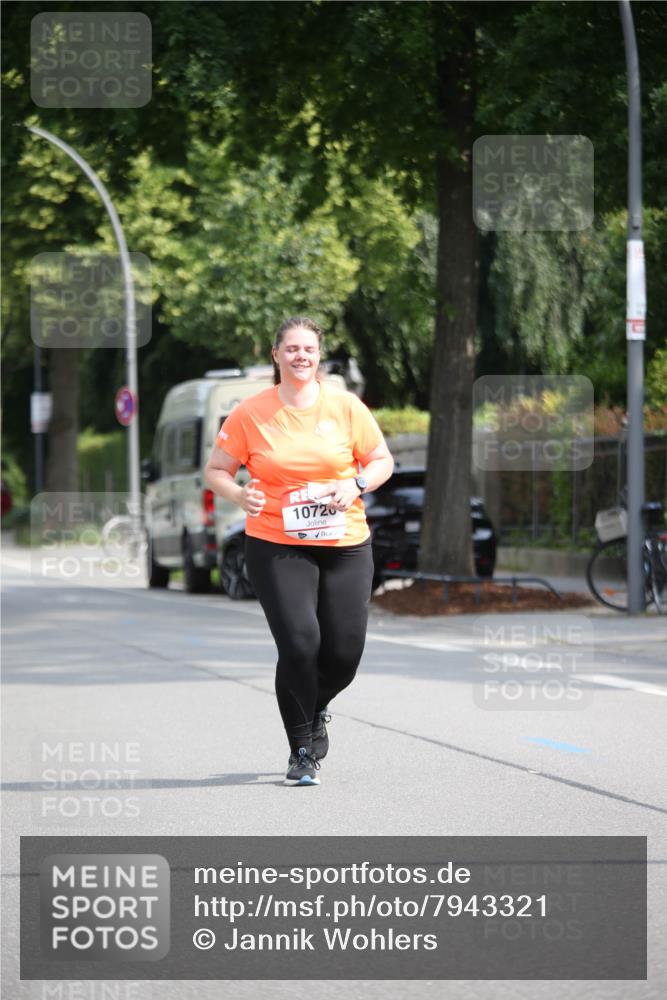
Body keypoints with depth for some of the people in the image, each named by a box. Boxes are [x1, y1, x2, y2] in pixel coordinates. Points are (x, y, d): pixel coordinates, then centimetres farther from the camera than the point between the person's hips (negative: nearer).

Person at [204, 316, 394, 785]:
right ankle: (302, 751, 4)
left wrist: (355, 485, -11)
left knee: (345, 651, 0)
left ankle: (316, 709, 37)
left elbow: (382, 461, 10)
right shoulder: (250, 413, -2)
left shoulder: (345, 406, 1)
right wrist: (240, 495, -15)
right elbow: (216, 470, 6)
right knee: (299, 643, -15)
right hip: (276, 546, -2)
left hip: (345, 545, 2)